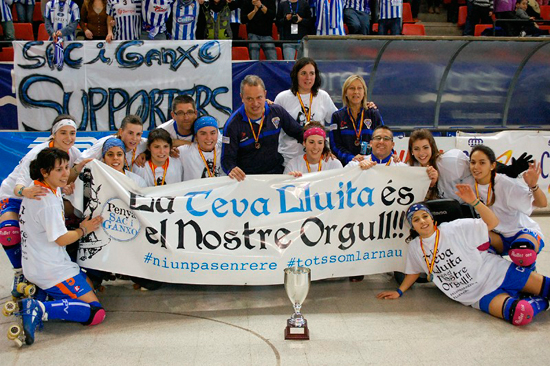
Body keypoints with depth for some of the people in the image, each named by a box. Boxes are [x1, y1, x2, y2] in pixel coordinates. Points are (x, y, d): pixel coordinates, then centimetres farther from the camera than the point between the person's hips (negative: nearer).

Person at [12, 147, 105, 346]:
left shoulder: (36, 188, 7)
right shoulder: (48, 202, -22)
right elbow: (61, 239, -17)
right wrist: (84, 230, 0)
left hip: (35, 267, 10)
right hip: (53, 271, -10)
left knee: (89, 284, 29)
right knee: (95, 313, -10)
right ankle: (39, 309, -22)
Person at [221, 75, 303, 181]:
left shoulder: (277, 112, 3)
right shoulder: (233, 124, -7)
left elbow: (299, 133, 17)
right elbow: (227, 158, -7)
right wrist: (231, 169, -29)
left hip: (276, 173, 1)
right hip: (246, 178, -1)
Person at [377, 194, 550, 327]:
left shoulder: (454, 229, -9)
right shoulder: (415, 247, 4)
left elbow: (492, 223, -11)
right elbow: (414, 271, 21)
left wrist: (474, 202, -23)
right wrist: (399, 292, 14)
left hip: (496, 273, -1)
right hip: (482, 296, 1)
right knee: (520, 314, -27)